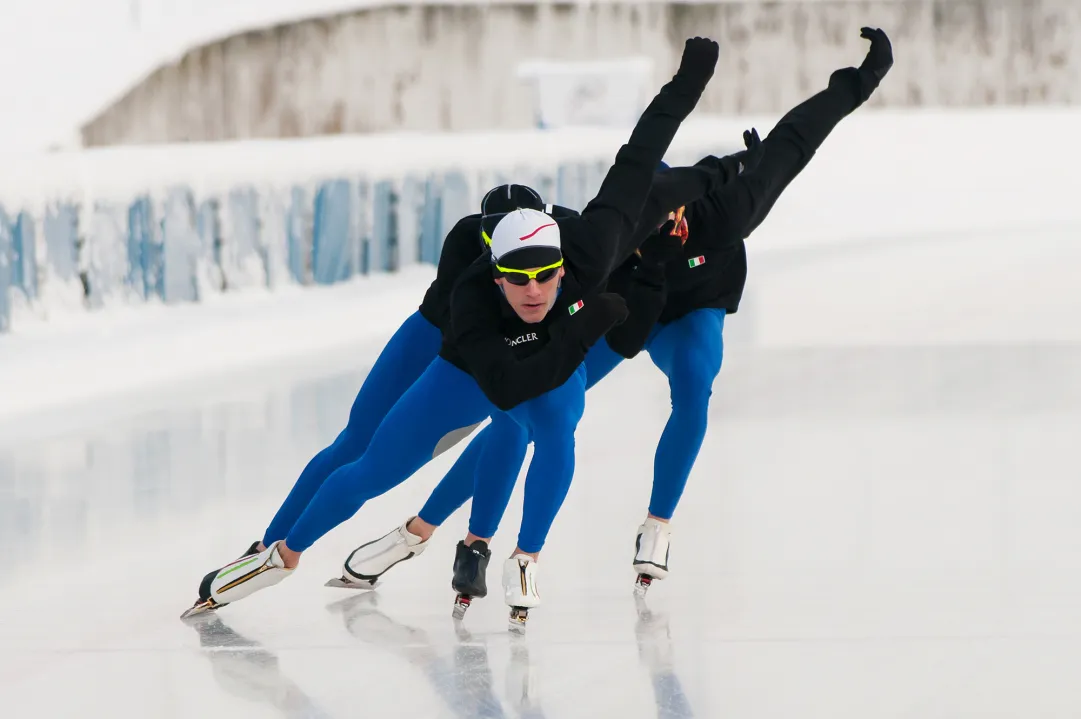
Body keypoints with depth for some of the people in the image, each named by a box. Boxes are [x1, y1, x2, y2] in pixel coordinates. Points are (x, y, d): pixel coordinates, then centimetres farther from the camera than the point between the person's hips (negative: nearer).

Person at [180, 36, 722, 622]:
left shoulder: (586, 254, -37)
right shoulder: (472, 300, -42)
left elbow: (633, 166, -28)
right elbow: (507, 388, -50)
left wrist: (686, 85, -22)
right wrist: (587, 327, -54)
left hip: (555, 371, 2)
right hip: (471, 372, -1)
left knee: (555, 435, -33)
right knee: (371, 473, 4)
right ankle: (284, 553, 25)